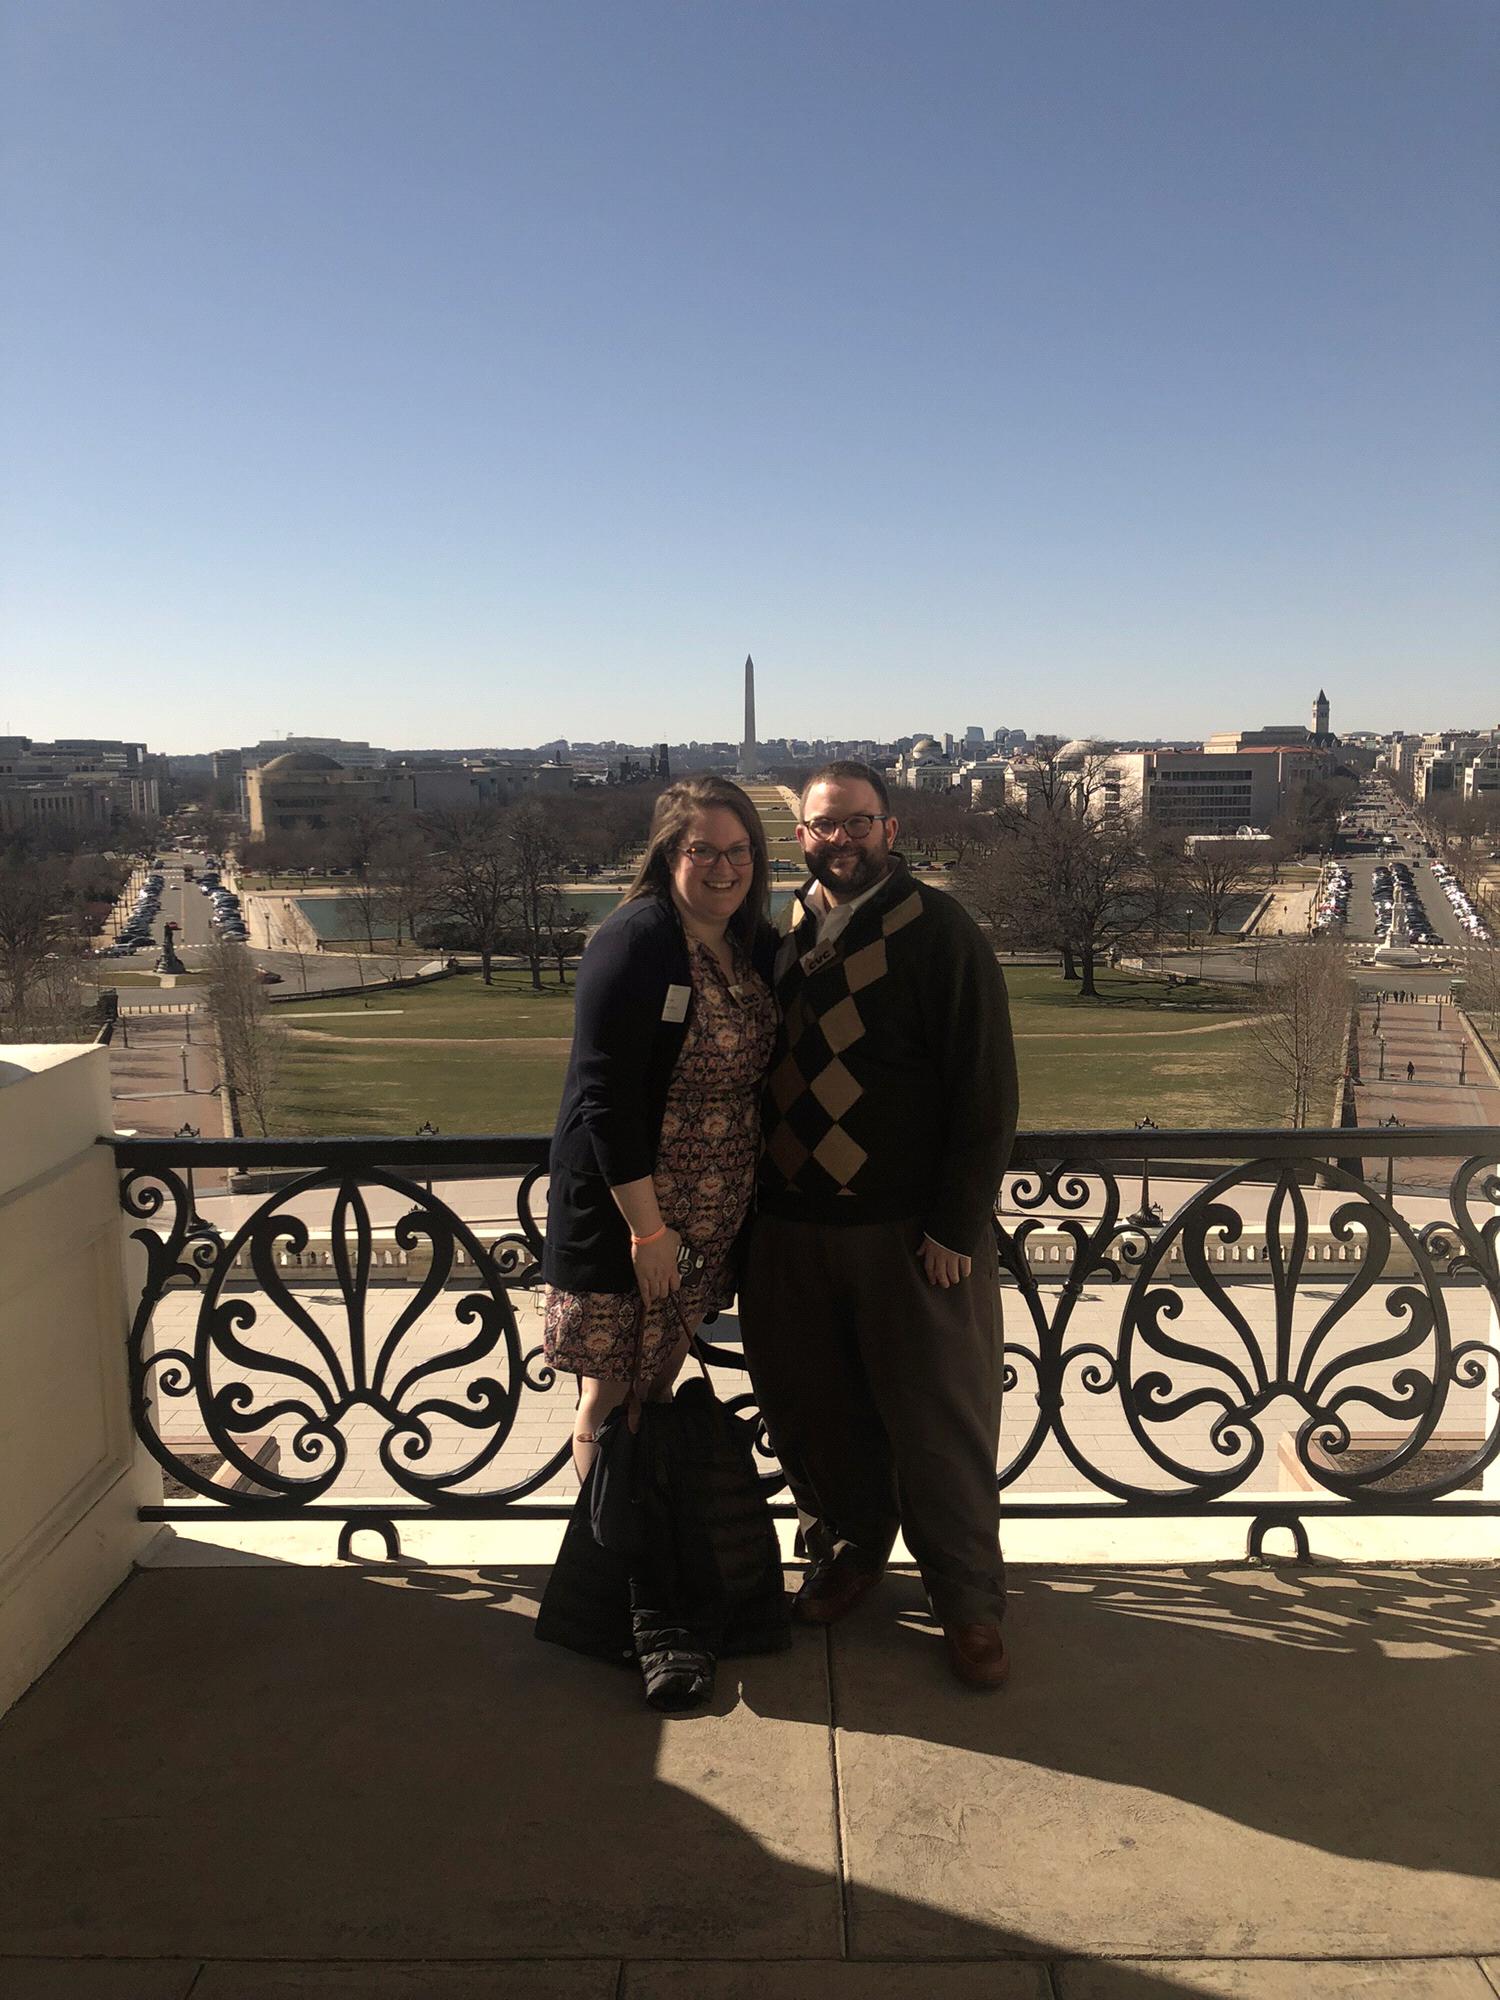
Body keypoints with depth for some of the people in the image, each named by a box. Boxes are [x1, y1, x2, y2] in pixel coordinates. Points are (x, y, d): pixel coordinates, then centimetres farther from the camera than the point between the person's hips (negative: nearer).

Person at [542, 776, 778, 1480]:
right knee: (610, 1400, 7)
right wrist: (646, 1229, -19)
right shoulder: (633, 942, -18)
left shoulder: (758, 947, 4)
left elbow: (768, 1077, 13)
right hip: (620, 1211, -6)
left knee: (659, 1387, 19)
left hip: (714, 1215, 7)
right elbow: (604, 1099, -20)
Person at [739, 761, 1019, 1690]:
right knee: (806, 1404, 16)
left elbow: (987, 1089, -9)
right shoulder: (780, 933, 7)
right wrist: (758, 1203, 8)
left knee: (938, 1416, 7)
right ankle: (849, 1547, 40)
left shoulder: (941, 932, -8)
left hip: (912, 1229, -4)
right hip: (790, 1223, 5)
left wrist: (956, 1227, -12)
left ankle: (969, 1599, 26)